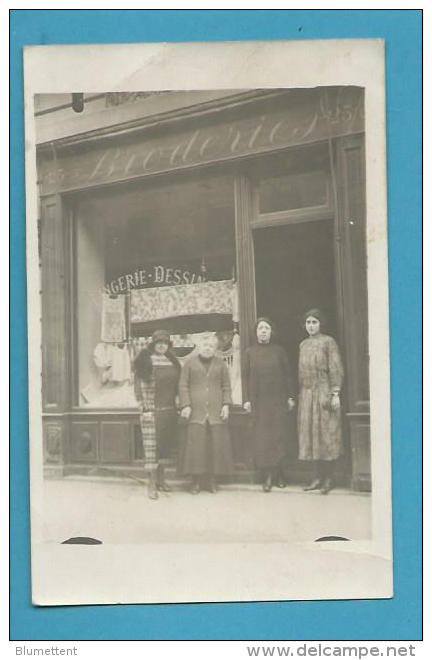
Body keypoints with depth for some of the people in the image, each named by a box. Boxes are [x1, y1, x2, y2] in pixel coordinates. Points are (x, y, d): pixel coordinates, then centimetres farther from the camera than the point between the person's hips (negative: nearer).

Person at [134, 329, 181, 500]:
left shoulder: (172, 361, 12)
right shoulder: (145, 361, -6)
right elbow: (140, 385, -9)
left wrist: (177, 405, 12)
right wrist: (145, 409, -14)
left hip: (170, 410, 6)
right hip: (152, 410, -6)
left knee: (166, 445, 11)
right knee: (151, 446, -5)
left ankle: (161, 479, 23)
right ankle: (152, 484, 0)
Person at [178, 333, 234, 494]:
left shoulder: (220, 364, 11)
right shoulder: (190, 363, 6)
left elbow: (226, 387, 12)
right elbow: (183, 386, 4)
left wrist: (226, 405, 0)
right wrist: (185, 405, -6)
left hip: (216, 413, 2)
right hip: (196, 412, -2)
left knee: (216, 444, 0)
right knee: (195, 444, -5)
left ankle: (213, 478, 11)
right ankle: (196, 479, 4)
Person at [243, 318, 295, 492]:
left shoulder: (278, 350, 6)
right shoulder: (250, 352, 8)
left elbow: (287, 374, 7)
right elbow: (246, 376, 7)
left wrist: (290, 396, 1)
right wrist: (246, 399, 0)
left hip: (278, 399, 0)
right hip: (258, 400, 0)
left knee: (278, 435, -2)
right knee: (261, 437, -2)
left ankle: (273, 474, 5)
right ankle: (267, 475, 2)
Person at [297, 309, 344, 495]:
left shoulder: (328, 342, -3)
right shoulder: (303, 344, 14)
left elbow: (336, 369, -8)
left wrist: (335, 394, -13)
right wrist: (300, 393, 11)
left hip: (324, 393, -6)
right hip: (306, 394, 6)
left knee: (326, 433, -3)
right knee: (311, 433, 6)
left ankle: (329, 478, 3)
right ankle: (318, 476, 12)